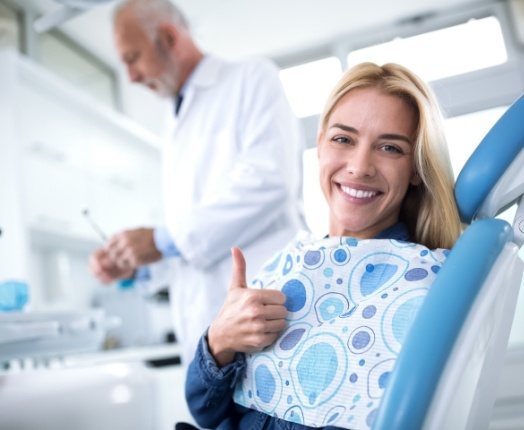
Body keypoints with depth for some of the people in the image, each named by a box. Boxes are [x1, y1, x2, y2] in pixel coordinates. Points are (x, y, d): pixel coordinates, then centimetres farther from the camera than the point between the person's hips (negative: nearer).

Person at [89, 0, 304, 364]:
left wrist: (164, 241, -13)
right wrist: (136, 261, 6)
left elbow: (269, 179, -16)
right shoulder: (181, 129, 23)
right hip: (205, 322, 7)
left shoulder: (253, 78, 0)